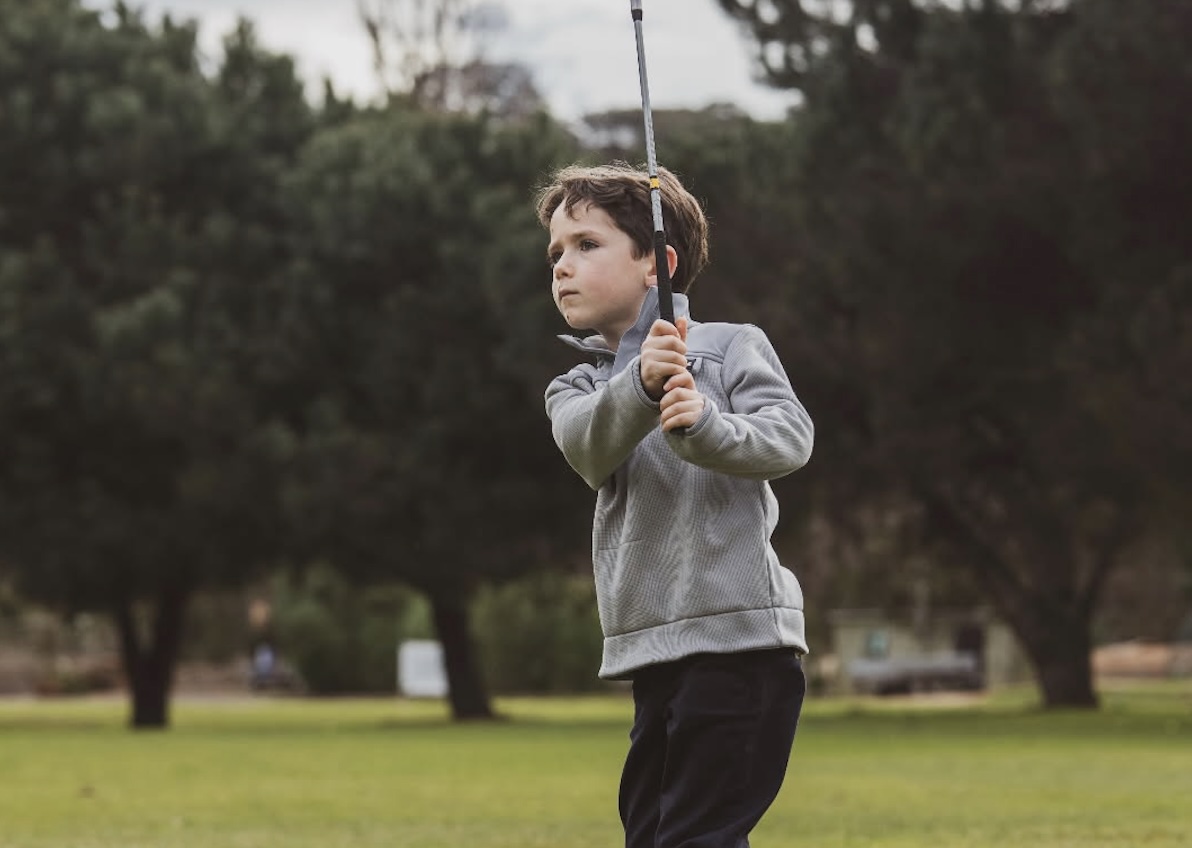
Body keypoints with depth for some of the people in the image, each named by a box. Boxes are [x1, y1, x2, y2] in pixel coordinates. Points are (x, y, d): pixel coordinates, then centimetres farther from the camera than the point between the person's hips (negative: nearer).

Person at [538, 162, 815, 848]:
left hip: (740, 637, -6)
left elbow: (791, 436, -13)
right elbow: (588, 445, -9)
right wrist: (639, 385, -30)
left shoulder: (732, 347, 3)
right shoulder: (576, 391, 15)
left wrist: (705, 425, -33)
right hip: (652, 654, 6)